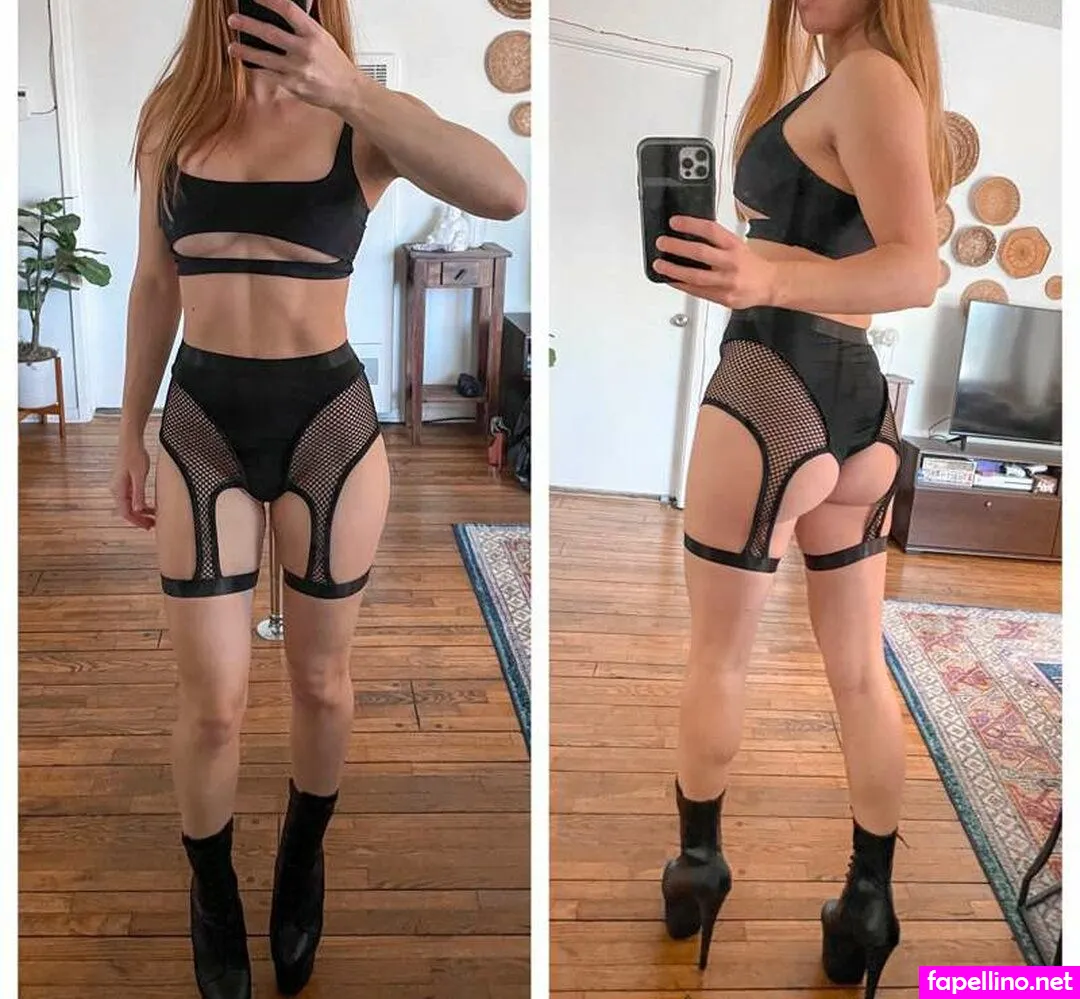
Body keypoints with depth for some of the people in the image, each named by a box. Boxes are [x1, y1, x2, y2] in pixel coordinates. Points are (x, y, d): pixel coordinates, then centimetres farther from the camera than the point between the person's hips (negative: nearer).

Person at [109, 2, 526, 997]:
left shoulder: (366, 119, -6)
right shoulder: (172, 116, 3)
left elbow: (507, 195, -26)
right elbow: (154, 285, 11)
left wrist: (353, 92, -33)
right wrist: (131, 433, 14)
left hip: (328, 419, -1)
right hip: (202, 423, 2)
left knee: (320, 679, 14)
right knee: (212, 701, 7)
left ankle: (301, 866, 42)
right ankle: (213, 893, 35)